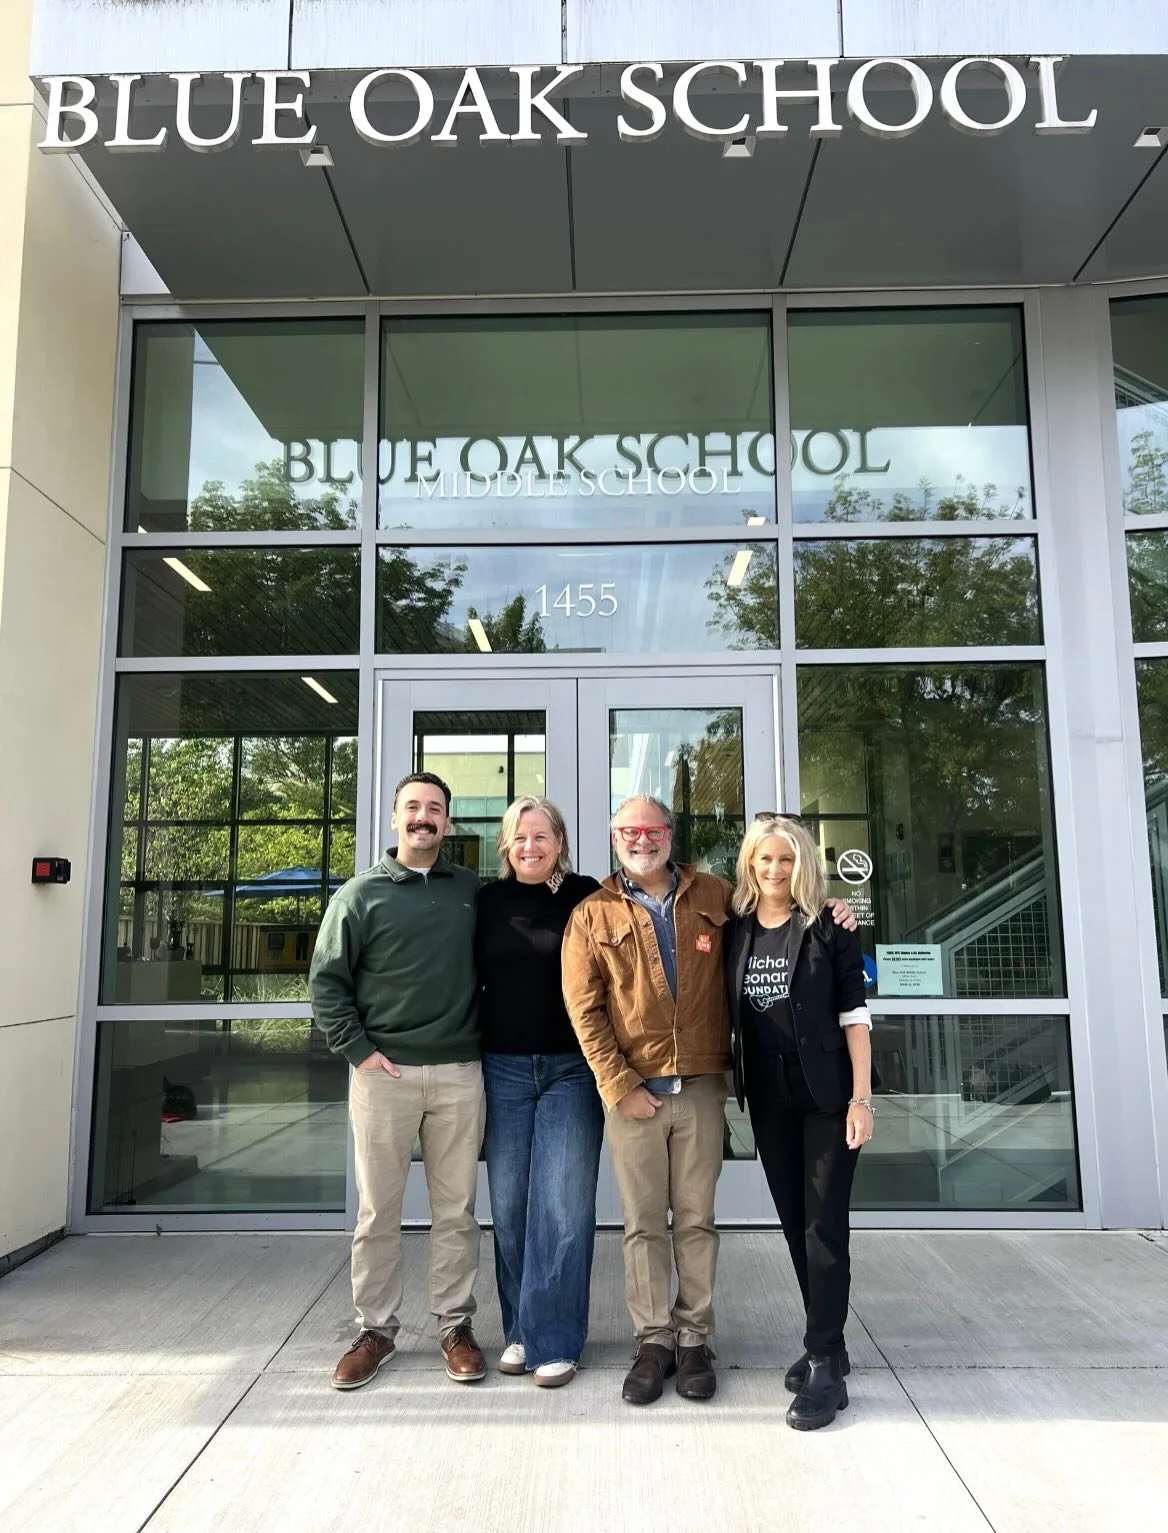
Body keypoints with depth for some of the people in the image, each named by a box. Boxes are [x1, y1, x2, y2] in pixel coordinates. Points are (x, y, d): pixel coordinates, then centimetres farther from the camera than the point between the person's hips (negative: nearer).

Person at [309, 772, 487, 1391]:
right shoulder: (361, 894, 1)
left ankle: (455, 1326, 23)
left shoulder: (472, 890, 8)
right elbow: (326, 981, 0)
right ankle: (375, 1329, 23)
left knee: (456, 1210, 9)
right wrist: (359, 1050, -6)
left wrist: (484, 1037, 8)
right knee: (377, 1211, 8)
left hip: (460, 1073, 2)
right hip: (384, 1072, -1)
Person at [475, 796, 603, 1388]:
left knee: (564, 1207, -1)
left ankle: (553, 1339, 13)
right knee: (509, 1205, 9)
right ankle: (519, 1330, 25)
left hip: (572, 1069, -2)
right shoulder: (487, 901, 5)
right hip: (503, 1068, 2)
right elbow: (470, 979, 10)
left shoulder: (586, 897, -2)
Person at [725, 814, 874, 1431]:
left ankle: (823, 1368, 6)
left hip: (827, 1095, -4)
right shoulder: (736, 932, 5)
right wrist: (732, 1088, 5)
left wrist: (861, 1096, -11)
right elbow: (731, 1015, 10)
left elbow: (854, 1015, -6)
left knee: (824, 1227, -3)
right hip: (768, 1100, 4)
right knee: (795, 1223, 12)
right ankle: (828, 1345, 28)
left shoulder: (828, 930, -4)